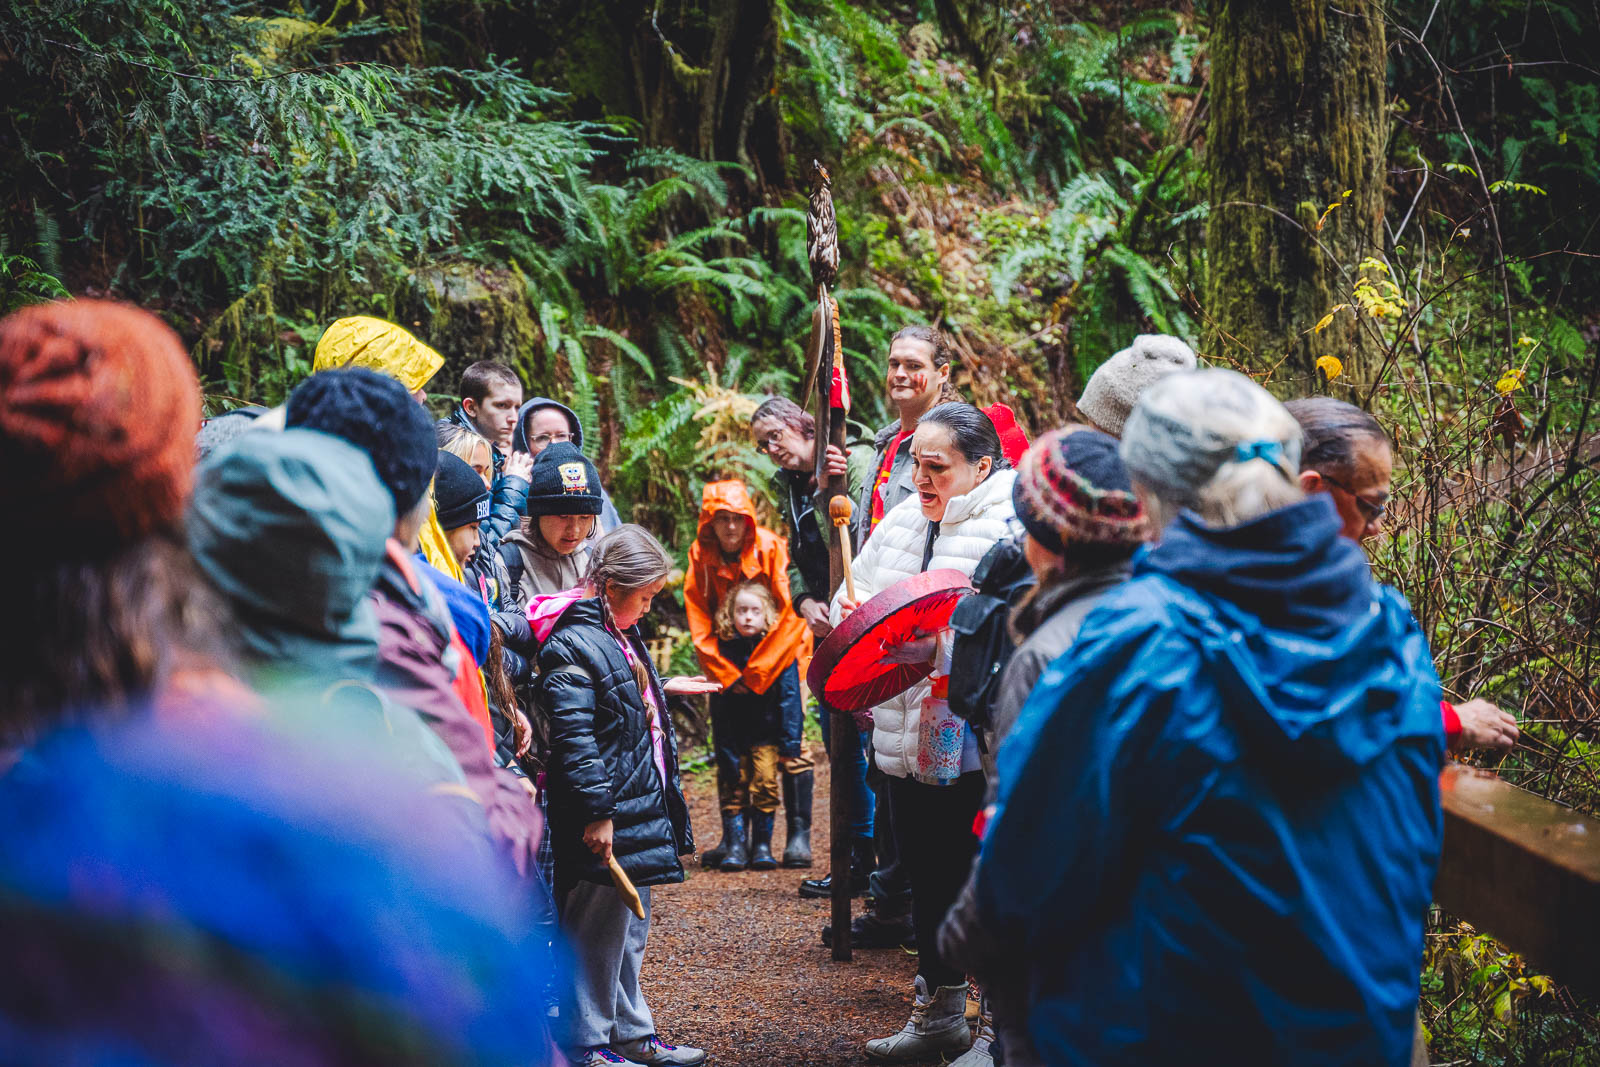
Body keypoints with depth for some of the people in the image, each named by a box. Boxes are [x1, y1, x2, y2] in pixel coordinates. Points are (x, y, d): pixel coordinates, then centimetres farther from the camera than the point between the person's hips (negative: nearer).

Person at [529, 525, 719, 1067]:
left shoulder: (620, 634, 13)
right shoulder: (572, 647, -19)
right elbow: (575, 738, -23)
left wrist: (664, 689, 39)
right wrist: (596, 813, -25)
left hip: (641, 807, 10)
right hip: (606, 819, -10)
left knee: (631, 928, 18)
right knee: (599, 932, -1)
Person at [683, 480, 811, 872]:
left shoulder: (772, 549, -17)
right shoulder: (701, 556, -7)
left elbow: (790, 617, -18)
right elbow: (698, 621, -2)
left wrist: (758, 673, -17)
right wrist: (726, 674, -9)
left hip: (779, 652, -3)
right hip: (729, 659, 3)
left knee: (790, 740, -12)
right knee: (727, 747, -1)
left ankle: (800, 835, -8)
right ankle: (734, 839, 3)